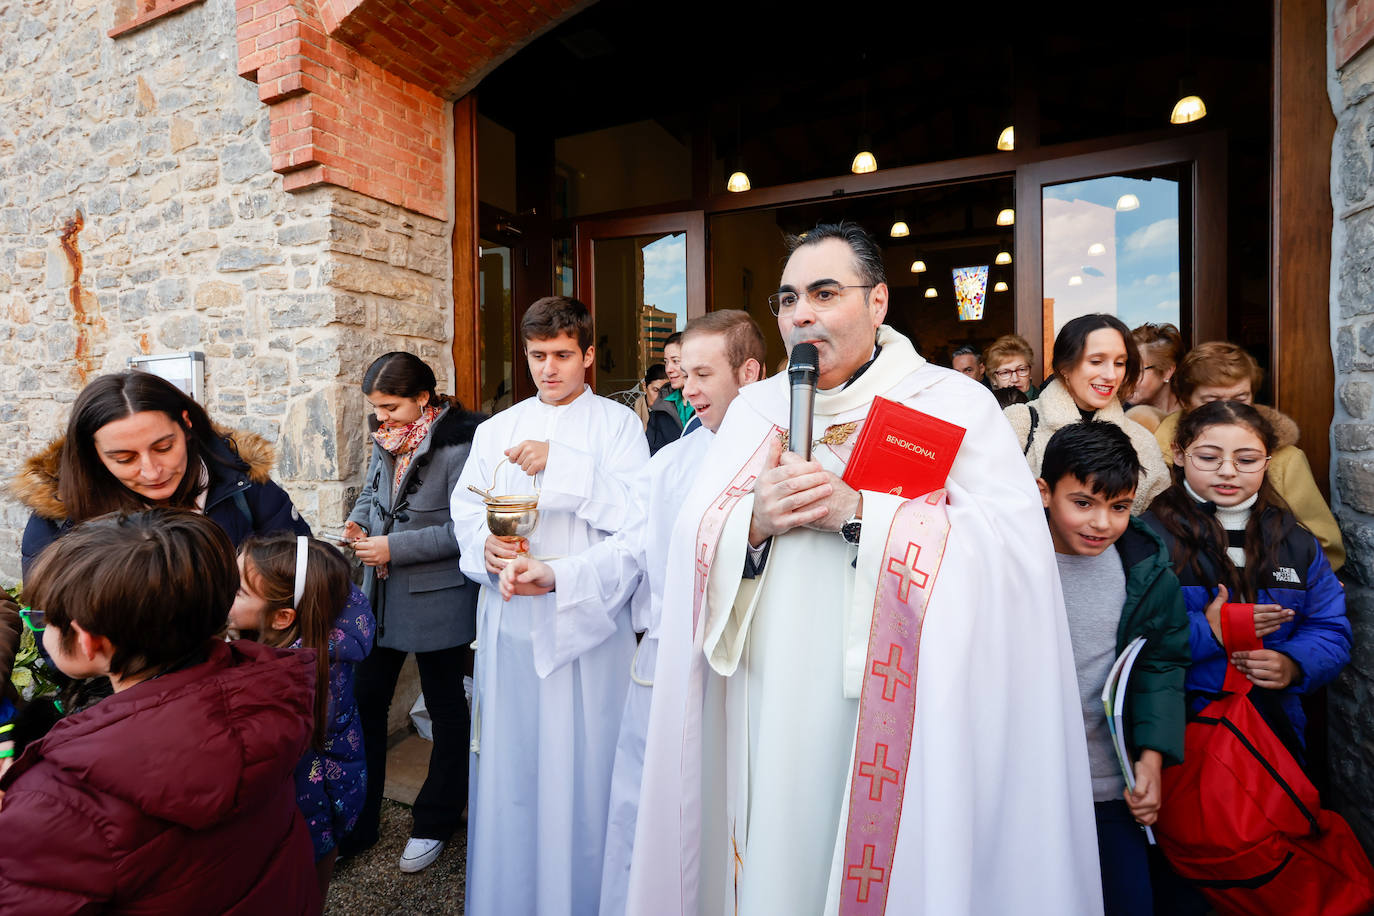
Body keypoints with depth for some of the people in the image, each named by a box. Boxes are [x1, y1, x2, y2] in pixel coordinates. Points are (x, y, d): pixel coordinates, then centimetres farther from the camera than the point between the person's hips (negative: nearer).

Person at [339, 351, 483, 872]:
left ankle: (435, 823, 33)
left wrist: (394, 548, -20)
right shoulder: (386, 441, 5)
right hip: (382, 596, 7)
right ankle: (356, 824, 34)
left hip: (438, 599, -7)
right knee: (365, 701, 13)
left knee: (445, 707, 12)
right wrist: (358, 521, -1)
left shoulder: (458, 445, -19)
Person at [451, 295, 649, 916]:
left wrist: (559, 463, -19)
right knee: (508, 761, 13)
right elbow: (465, 510, 10)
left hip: (587, 618, -3)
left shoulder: (617, 423, 0)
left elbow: (635, 515, -13)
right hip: (510, 619, 4)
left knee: (581, 761, 5)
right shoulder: (496, 431, 13)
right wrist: (485, 545, -11)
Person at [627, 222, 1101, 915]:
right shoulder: (754, 408, 8)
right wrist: (756, 520, -18)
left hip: (889, 719, -3)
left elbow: (1013, 546, -15)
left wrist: (858, 511, -21)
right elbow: (693, 544, 2)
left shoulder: (954, 403, -2)